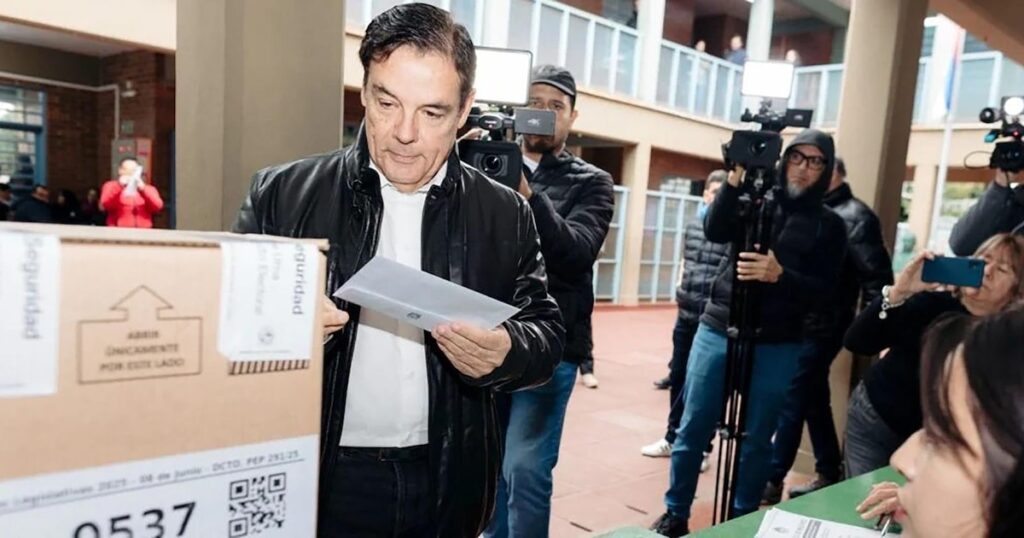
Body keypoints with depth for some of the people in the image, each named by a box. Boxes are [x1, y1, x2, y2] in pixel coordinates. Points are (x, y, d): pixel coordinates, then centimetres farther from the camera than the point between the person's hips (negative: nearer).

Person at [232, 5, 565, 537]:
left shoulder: (505, 214, -2)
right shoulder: (282, 194, -5)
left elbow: (548, 334, 1)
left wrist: (506, 353, -22)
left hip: (448, 484, 2)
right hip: (317, 480, -1)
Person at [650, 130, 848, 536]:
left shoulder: (829, 225, 6)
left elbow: (821, 288, -5)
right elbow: (714, 231, -10)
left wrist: (778, 275, -23)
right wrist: (735, 180, -20)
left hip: (777, 347, 0)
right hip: (717, 332, 1)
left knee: (757, 440, 7)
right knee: (692, 430, 4)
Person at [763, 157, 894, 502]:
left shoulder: (855, 216, -9)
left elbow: (875, 276, -14)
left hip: (822, 327, -7)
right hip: (800, 324, 7)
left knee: (792, 402, -3)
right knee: (814, 401, 15)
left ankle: (772, 480, 7)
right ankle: (830, 474, 29)